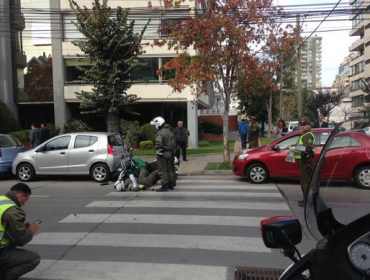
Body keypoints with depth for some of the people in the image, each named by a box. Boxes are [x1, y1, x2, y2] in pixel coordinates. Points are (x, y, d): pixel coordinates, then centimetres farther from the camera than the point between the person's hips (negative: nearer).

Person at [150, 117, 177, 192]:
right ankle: (170, 184, 27)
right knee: (168, 169, 18)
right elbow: (174, 142, 17)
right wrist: (172, 151, 19)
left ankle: (164, 186, 1)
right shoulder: (169, 131, 12)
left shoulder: (160, 133, -18)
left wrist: (157, 150, -17)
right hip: (169, 153, 9)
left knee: (162, 170, -2)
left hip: (162, 154, -9)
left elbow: (158, 143, -34)